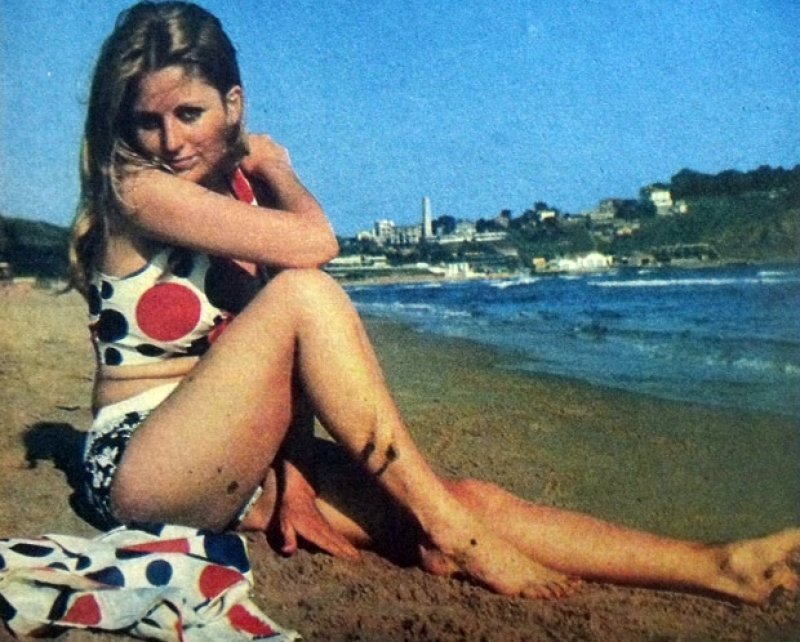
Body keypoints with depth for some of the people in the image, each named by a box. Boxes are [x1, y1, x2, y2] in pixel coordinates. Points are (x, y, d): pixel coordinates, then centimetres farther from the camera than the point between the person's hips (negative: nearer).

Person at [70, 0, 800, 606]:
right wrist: (277, 168, -5)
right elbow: (313, 242, -25)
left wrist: (294, 478, -12)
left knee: (471, 498, -10)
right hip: (141, 468, -6)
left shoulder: (237, 191, 8)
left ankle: (726, 568, -9)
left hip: (226, 467, 6)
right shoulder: (136, 190, -13)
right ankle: (448, 531, -22)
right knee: (304, 292, -29)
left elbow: (279, 357, 0)